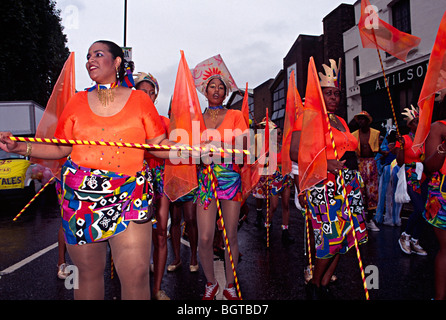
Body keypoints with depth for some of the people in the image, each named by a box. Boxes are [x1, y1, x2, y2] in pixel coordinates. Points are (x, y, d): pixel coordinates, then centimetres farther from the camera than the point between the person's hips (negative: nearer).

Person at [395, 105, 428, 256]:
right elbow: (400, 163, -10)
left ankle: (414, 242, 17)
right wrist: (401, 146, -20)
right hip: (411, 178, -6)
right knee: (419, 209, -15)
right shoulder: (404, 139, -5)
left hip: (425, 178, 6)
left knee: (422, 211, 4)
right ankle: (404, 236, 6)